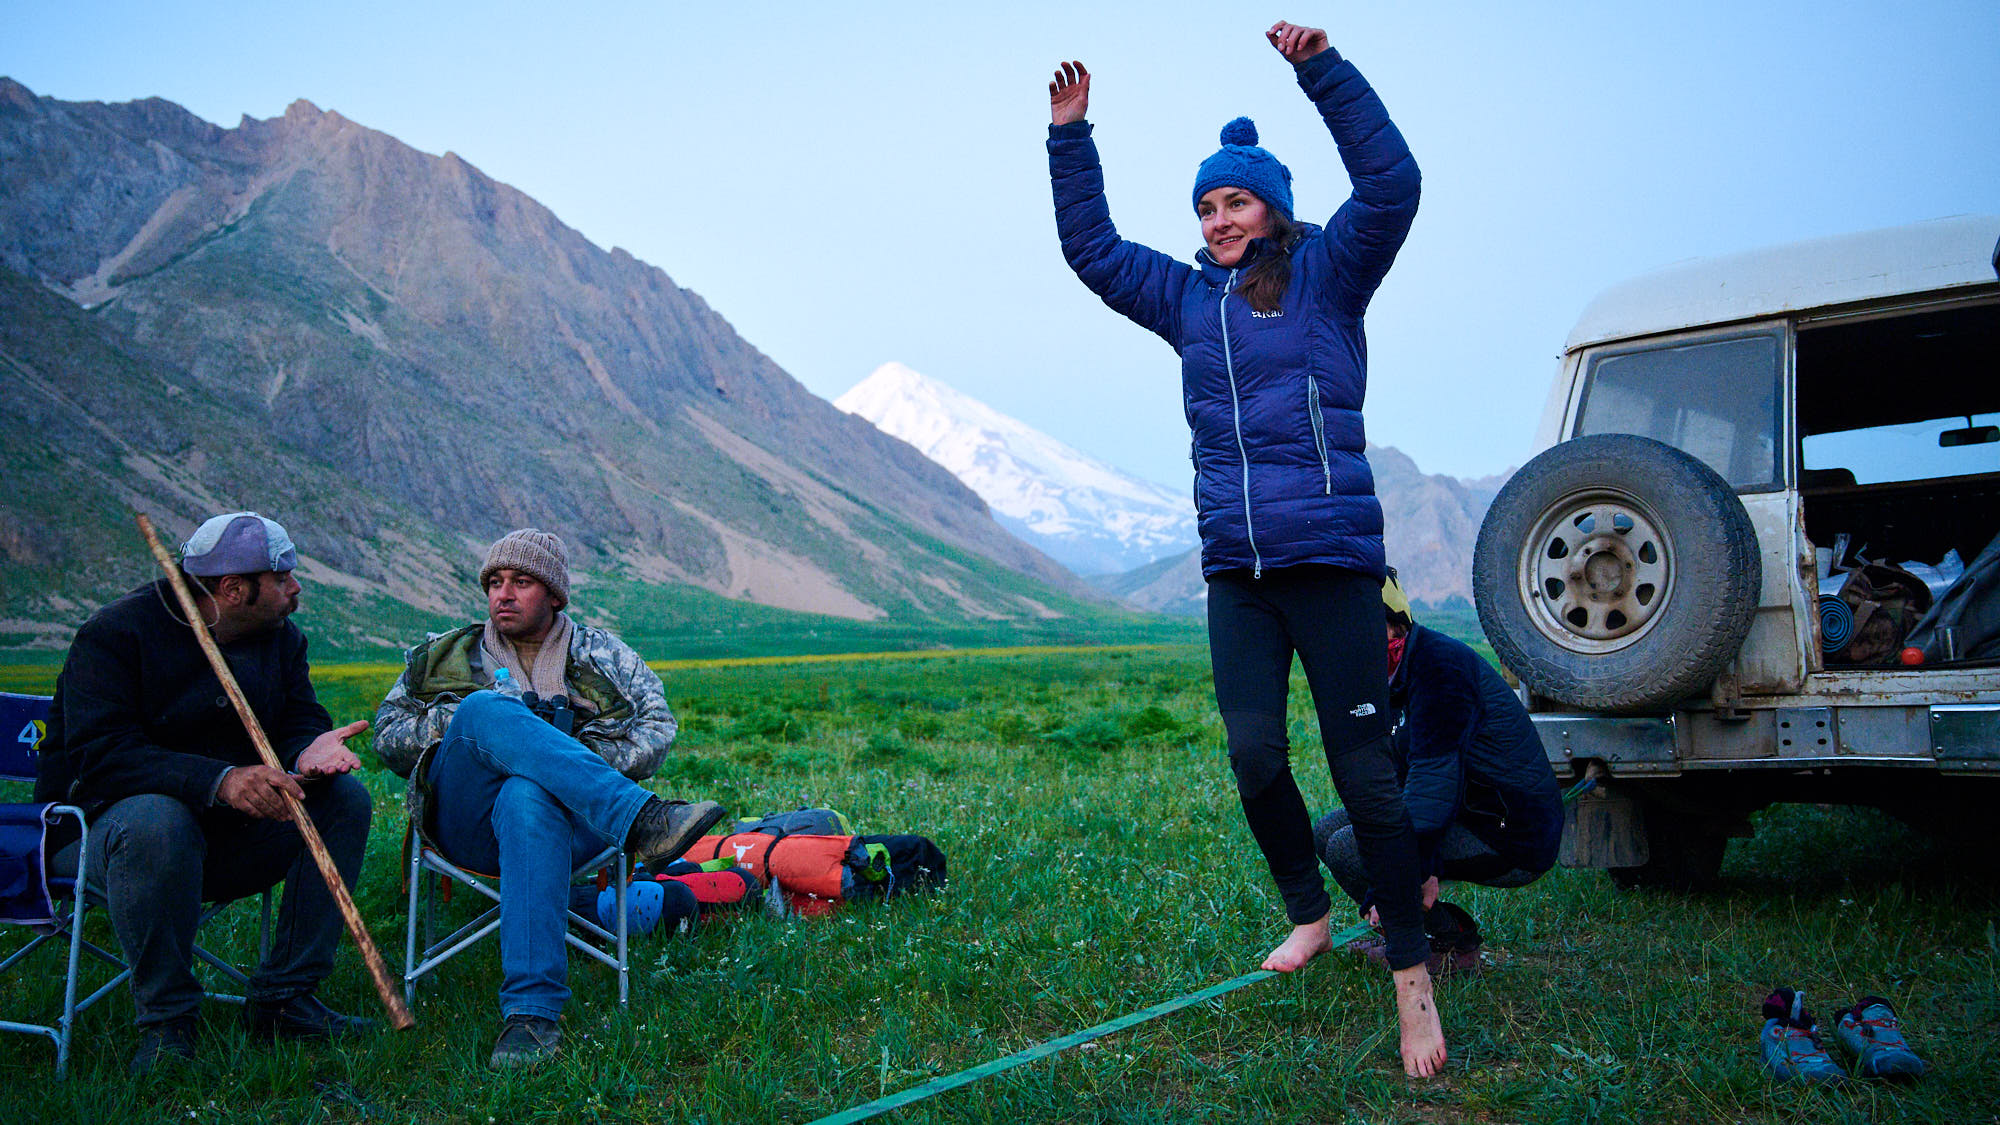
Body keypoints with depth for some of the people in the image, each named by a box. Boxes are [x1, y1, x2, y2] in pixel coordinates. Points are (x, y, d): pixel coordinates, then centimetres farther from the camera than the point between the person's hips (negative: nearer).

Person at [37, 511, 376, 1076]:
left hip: (226, 827, 6)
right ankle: (165, 1020, -22)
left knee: (344, 797, -14)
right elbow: (100, 755, -27)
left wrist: (309, 749, -27)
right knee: (156, 821, -40)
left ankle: (283, 997, -11)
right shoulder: (115, 633, -16)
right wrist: (220, 780, -42)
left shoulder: (282, 637, 5)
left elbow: (299, 719, 1)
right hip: (101, 821, -6)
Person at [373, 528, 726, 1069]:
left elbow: (657, 729, 9)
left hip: (568, 821, -1)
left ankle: (531, 1010, -47)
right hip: (465, 822, 1)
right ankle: (639, 819, -46)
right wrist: (465, 718, 0)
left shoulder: (603, 656, 23)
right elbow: (387, 737, 18)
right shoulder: (446, 656, 27)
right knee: (488, 708, -31)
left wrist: (592, 757, -9)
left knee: (530, 798, -41)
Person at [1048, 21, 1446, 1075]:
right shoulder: (1188, 297, 16)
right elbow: (1091, 247, 22)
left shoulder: (1327, 275, 3)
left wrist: (1321, 68, -15)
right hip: (1234, 569, 5)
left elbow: (1390, 181, -11)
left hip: (1330, 560, -5)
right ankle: (1309, 916, 26)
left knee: (1361, 763, -4)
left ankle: (1411, 972, 6)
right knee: (1253, 754, 2)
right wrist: (1070, 136, 15)